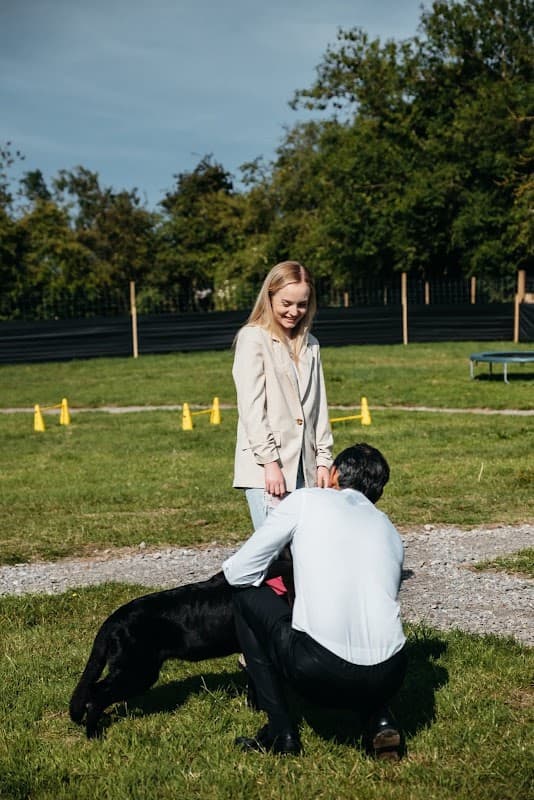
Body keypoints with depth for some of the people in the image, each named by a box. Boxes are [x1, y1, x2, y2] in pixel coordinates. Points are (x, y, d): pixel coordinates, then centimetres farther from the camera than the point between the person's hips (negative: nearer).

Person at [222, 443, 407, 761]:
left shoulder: (306, 500, 8)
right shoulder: (390, 530, 22)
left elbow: (237, 572, 8)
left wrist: (270, 581, 32)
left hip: (321, 674, -5)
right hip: (388, 678, 6)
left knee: (247, 598, 20)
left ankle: (281, 730, 18)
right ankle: (379, 718, 14)